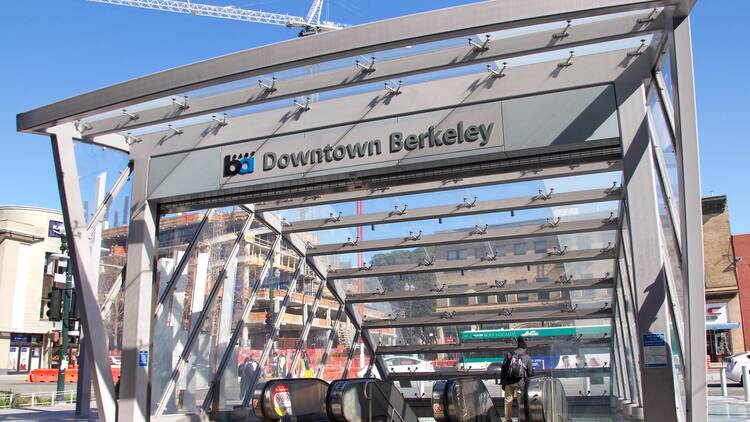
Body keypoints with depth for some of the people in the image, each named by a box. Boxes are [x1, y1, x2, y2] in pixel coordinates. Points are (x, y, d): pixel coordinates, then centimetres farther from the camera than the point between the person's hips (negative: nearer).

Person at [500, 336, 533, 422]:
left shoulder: (509, 356, 5)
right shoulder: (527, 358, 2)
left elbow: (503, 370, 6)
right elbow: (530, 373, 6)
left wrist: (502, 382, 13)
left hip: (509, 383, 2)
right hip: (520, 383, -2)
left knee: (508, 401, 11)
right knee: (521, 402, 8)